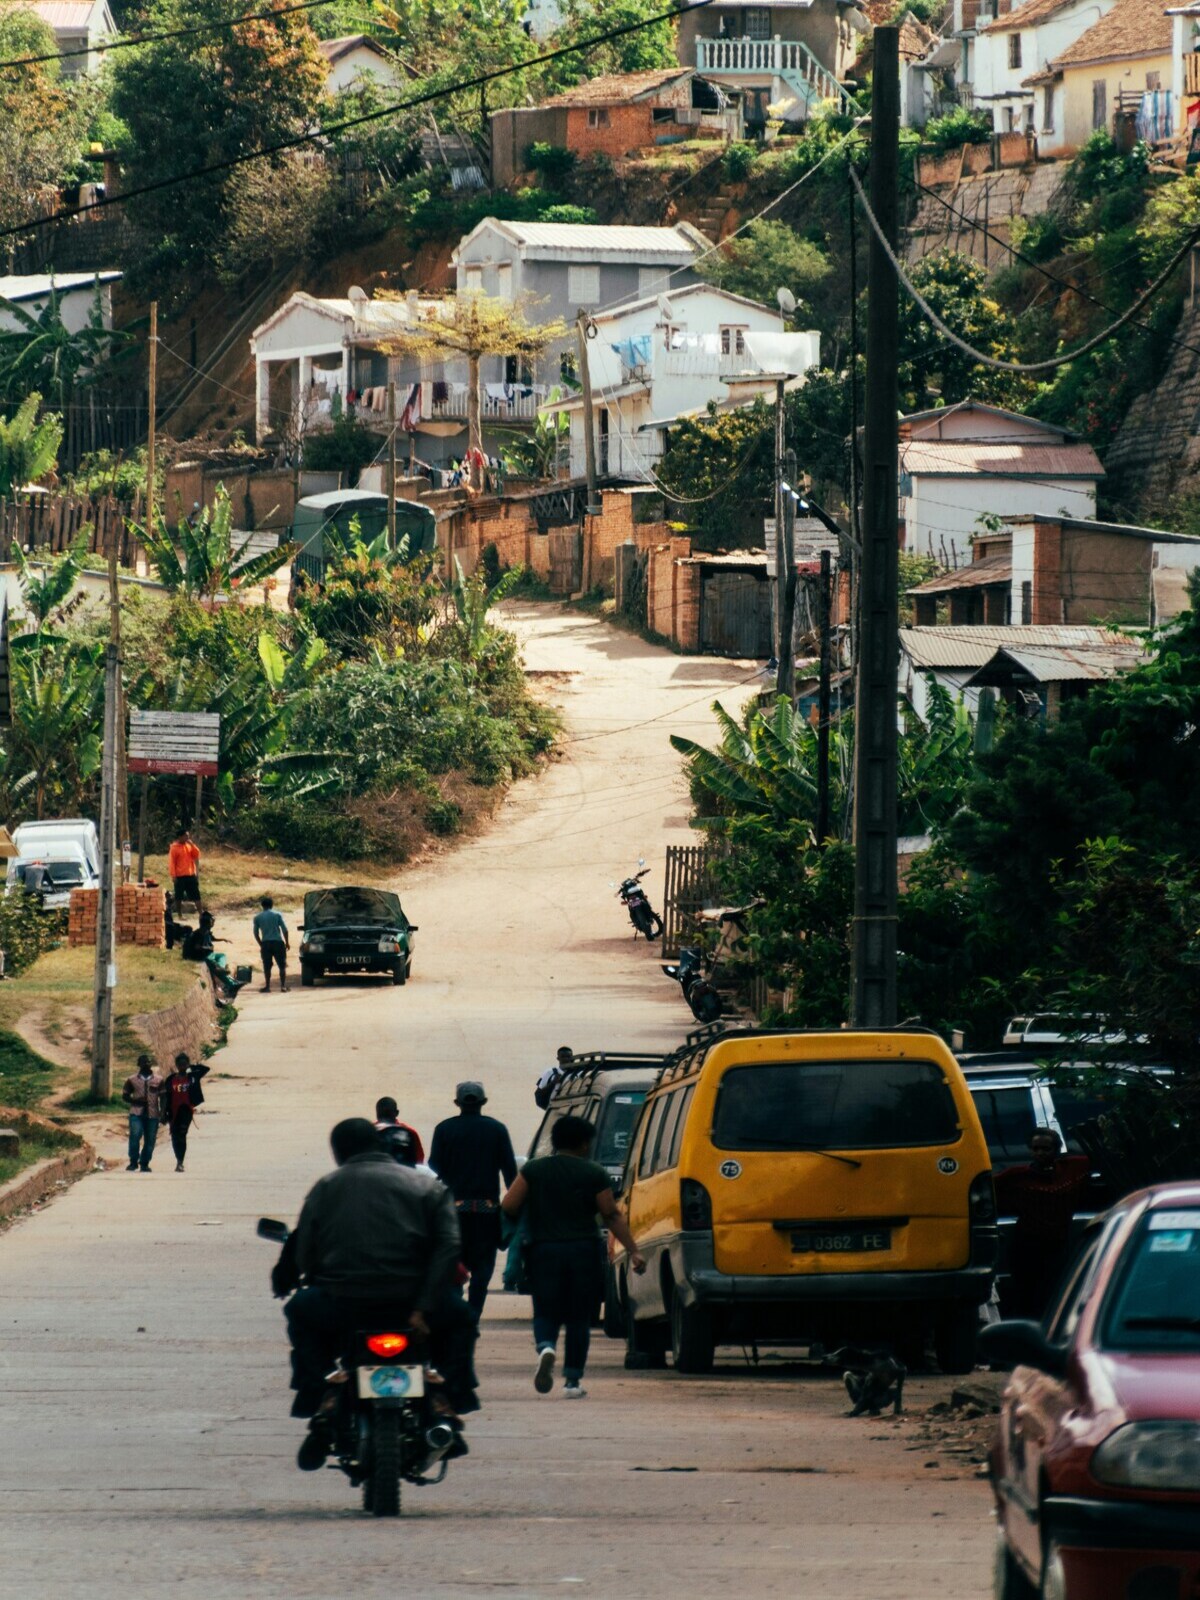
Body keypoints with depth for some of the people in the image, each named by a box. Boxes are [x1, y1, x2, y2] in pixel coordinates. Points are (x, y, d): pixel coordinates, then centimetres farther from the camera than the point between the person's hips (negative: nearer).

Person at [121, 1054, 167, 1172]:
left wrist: (162, 1113, 1)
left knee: (150, 1140, 1)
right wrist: (135, 1101, -9)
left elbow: (162, 1098, 10)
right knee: (135, 1136, -17)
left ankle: (144, 1164, 13)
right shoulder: (132, 1080, 8)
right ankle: (133, 1162, -6)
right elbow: (125, 1096, 10)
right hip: (137, 1114, -1)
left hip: (153, 1115, 1)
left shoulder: (158, 1080, 9)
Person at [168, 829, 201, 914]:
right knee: (179, 897, 2)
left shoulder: (189, 846, 9)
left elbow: (197, 855, 3)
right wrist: (173, 876, -15)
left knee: (196, 895, 6)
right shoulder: (174, 848, -9)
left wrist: (192, 844, -6)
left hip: (191, 875, 5)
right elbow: (171, 862, -10)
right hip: (180, 877, -5)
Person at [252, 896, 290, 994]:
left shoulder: (258, 917, 6)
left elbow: (256, 933, 6)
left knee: (267, 966, 7)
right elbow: (285, 929, -3)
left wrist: (261, 944, 17)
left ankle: (267, 986, 4)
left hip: (265, 943, 1)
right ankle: (283, 986, -2)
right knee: (282, 965, 4)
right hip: (278, 942, -1)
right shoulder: (277, 915, 1)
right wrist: (287, 942, 6)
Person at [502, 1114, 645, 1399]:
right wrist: (634, 1251, 2)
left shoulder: (533, 1170, 4)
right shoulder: (594, 1174, 0)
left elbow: (509, 1207, -1)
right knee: (579, 1317, 9)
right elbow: (612, 1217, -2)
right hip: (584, 1251, -1)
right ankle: (573, 1380, 7)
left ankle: (546, 1347, -25)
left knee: (546, 1312, 8)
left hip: (544, 1250, 1)